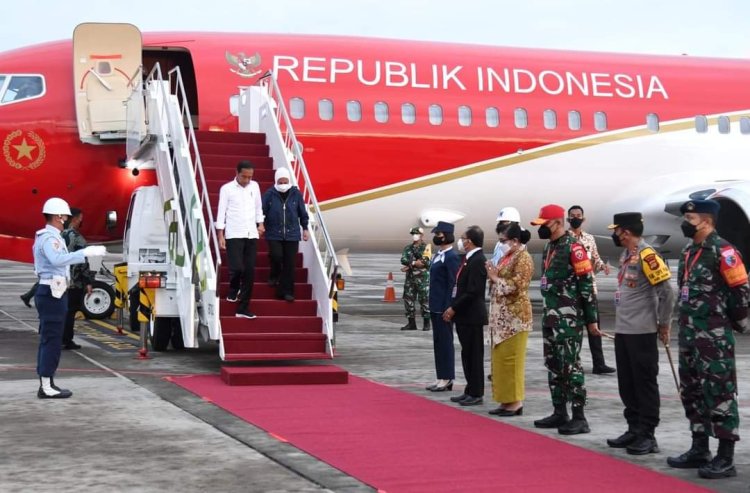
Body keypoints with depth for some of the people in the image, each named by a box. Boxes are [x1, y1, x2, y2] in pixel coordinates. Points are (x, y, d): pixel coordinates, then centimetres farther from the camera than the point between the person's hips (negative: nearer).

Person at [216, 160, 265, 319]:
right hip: (234, 235, -4)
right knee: (237, 268, -15)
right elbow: (221, 212, -3)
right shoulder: (227, 189, -3)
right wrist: (220, 235, -7)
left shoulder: (254, 186, 9)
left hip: (251, 235, 4)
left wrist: (260, 223, 7)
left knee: (250, 272, 1)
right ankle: (233, 292, 18)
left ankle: (243, 308, 6)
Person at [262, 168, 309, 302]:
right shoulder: (269, 194, -5)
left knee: (289, 263, -1)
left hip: (292, 234, 2)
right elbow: (262, 211, 0)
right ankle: (274, 275, 14)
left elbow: (303, 213, 11)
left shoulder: (296, 194, 1)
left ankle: (286, 291, 9)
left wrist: (305, 228, 13)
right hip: (274, 234, -1)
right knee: (276, 255, -20)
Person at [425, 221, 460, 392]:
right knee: (438, 342, 12)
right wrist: (432, 305, 16)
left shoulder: (451, 257, -14)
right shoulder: (438, 255, 14)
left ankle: (447, 379, 3)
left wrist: (448, 309, -19)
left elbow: (453, 283, -17)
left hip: (444, 307, -9)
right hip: (435, 307, 9)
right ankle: (441, 378, 19)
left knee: (445, 341, -3)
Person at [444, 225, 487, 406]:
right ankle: (470, 390, 22)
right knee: (467, 354, 14)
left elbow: (473, 292, -21)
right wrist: (453, 309, 11)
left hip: (472, 316, -9)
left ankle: (476, 393, 5)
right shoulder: (469, 259, 13)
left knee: (474, 355, -2)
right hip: (464, 316, 9)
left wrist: (454, 308, -16)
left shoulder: (478, 261, -17)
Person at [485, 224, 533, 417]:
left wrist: (495, 278, -12)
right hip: (501, 316, 10)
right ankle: (507, 400, 14)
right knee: (500, 358, 9)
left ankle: (516, 402, -1)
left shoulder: (523, 258, -11)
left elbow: (517, 286, -20)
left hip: (515, 316, -10)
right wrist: (493, 275, 3)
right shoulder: (508, 257, 17)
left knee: (511, 359, -7)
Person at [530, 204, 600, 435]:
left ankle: (579, 418, -4)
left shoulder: (573, 247, -12)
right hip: (550, 315, 9)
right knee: (553, 365, 12)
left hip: (569, 317, -9)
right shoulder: (549, 247, 15)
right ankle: (559, 413, 20)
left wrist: (591, 318, -14)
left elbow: (587, 283, -14)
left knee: (570, 366, -8)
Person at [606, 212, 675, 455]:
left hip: (641, 332, -9)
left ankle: (648, 436, 4)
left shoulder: (646, 255, -16)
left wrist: (664, 324, -11)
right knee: (626, 383, 14)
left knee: (645, 383, -2)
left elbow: (667, 291, -17)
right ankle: (634, 430, 24)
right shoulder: (626, 254, 13)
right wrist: (621, 319, 15)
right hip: (622, 330, 9)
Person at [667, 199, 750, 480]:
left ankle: (725, 458, -2)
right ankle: (699, 450, 24)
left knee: (719, 393, -6)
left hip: (714, 337, -9)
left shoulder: (722, 251, -13)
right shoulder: (688, 253, 14)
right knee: (692, 393, 14)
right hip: (688, 335, 9)